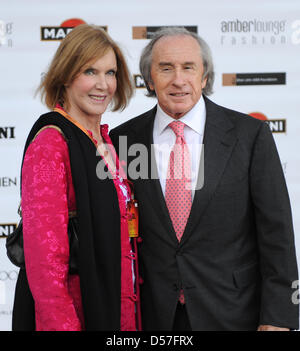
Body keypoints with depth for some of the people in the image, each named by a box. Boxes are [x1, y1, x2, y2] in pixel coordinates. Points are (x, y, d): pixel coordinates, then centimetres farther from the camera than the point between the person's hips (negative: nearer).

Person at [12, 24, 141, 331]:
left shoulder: (104, 142, 9)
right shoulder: (51, 143, -15)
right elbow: (45, 255, -20)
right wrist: (62, 325, -22)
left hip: (116, 308, 8)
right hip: (77, 313, -8)